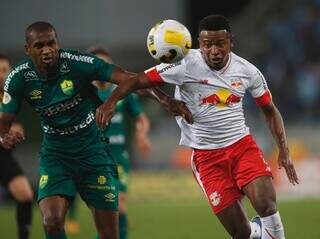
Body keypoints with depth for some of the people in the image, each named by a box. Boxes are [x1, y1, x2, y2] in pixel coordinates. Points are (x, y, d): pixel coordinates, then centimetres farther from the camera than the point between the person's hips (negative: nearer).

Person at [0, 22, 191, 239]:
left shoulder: (77, 63, -18)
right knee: (52, 221, -22)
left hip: (92, 151, -1)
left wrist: (164, 98, -31)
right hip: (55, 154, 1)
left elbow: (127, 78, -19)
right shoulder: (19, 78, -10)